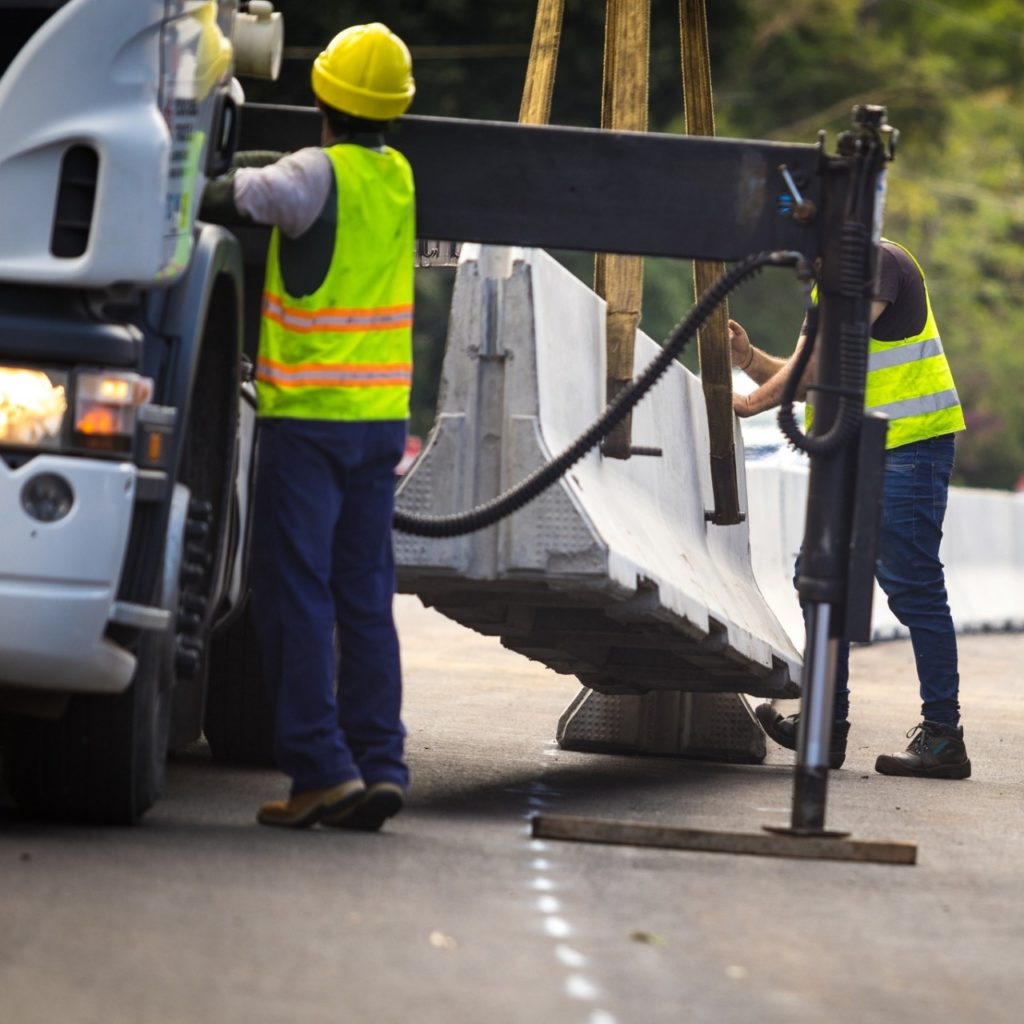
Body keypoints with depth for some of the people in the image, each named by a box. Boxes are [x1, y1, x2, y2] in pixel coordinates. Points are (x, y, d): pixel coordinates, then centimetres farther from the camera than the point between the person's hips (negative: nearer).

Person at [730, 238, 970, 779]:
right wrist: (748, 358, 2)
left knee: (911, 585, -9)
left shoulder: (878, 262, -11)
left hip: (909, 445, -10)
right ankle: (827, 724, 14)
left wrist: (754, 400, -17)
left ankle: (943, 737, -6)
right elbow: (805, 379, 19)